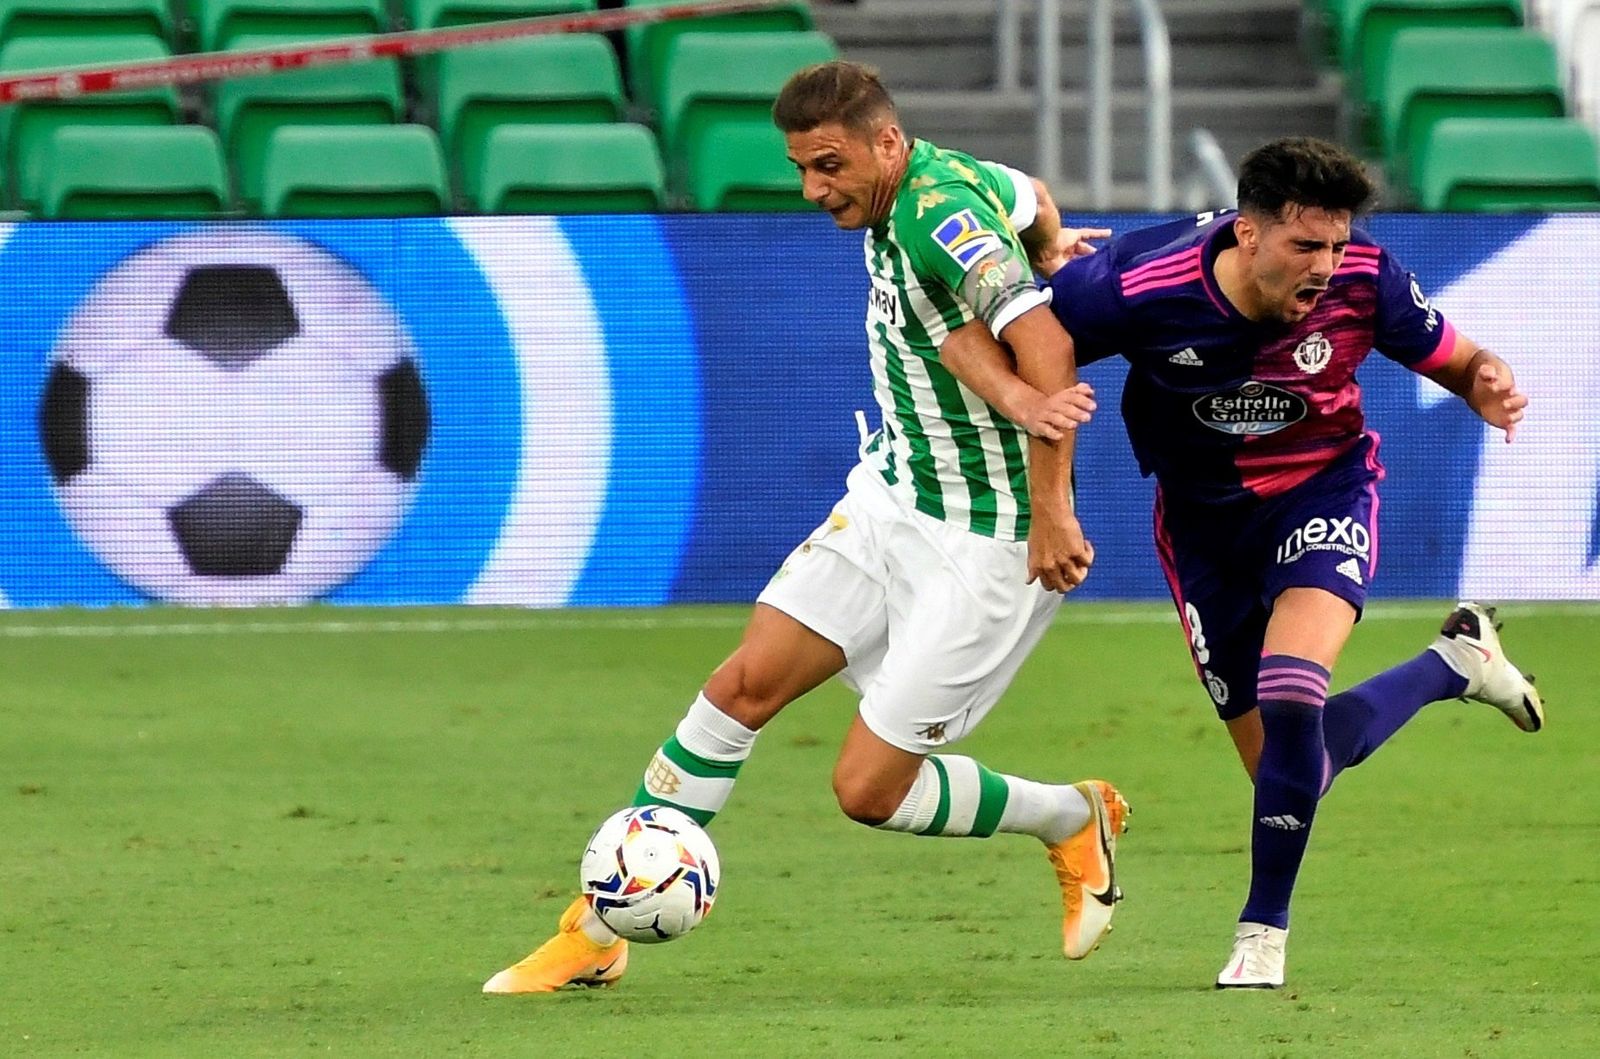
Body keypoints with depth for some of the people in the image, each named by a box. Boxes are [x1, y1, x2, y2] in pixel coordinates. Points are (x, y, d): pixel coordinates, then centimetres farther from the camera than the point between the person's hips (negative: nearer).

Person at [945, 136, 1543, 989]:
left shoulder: (1363, 279, -22)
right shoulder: (1142, 289, -27)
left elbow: (1449, 357, -5)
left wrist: (1486, 384, -28)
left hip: (1322, 488, -1)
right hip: (1206, 517, 1)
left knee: (1290, 699, -29)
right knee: (1290, 766, 6)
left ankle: (1263, 930, -11)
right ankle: (1454, 662, 36)